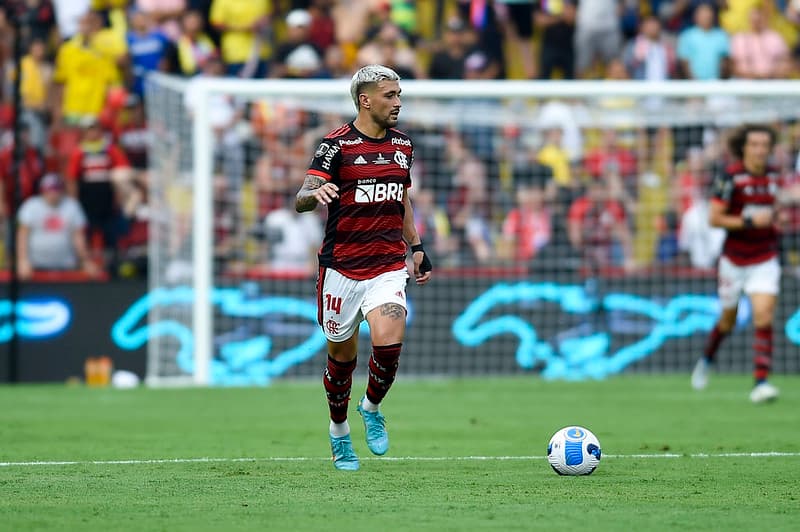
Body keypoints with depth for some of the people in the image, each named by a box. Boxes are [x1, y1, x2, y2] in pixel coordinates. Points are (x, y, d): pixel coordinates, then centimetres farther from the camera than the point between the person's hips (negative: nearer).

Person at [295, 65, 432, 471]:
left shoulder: (402, 144, 10)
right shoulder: (337, 144, -8)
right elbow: (300, 202, -15)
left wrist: (416, 247, 22)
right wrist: (316, 194, -37)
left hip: (388, 267, 3)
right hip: (341, 266, -3)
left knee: (388, 343, -19)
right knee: (342, 356, 8)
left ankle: (371, 408, 9)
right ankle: (339, 431, 31)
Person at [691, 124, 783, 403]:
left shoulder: (773, 176, 3)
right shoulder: (730, 177, -13)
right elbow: (714, 218, -16)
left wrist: (774, 222, 3)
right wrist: (750, 221, -23)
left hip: (765, 259, 2)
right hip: (734, 260, -2)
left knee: (763, 317, -15)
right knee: (728, 321, 13)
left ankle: (761, 383, -17)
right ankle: (707, 359, 44)